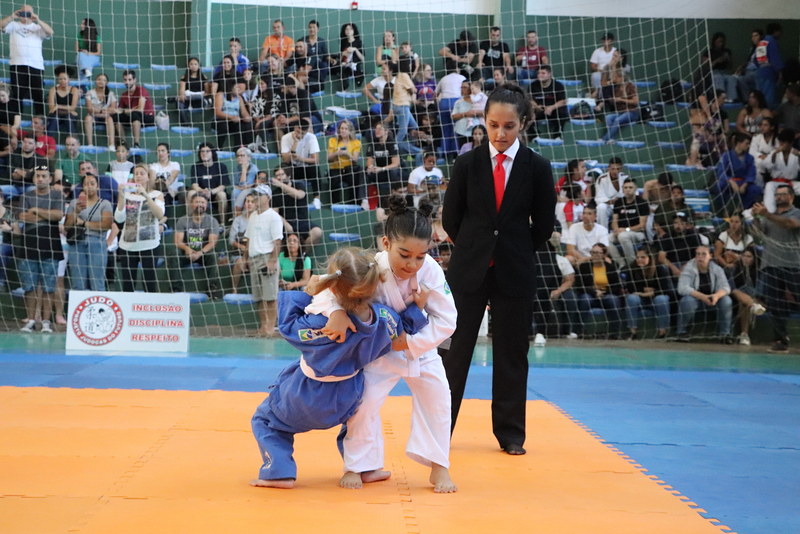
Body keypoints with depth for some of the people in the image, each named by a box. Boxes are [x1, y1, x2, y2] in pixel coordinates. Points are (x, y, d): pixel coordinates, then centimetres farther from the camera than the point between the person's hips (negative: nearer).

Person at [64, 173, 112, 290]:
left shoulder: (105, 204, 6)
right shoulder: (75, 203, 14)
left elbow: (106, 224, -9)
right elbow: (66, 225, 8)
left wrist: (84, 223, -3)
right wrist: (76, 212, -8)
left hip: (97, 244, -2)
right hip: (77, 244, 2)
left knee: (97, 285, -5)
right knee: (78, 285, 2)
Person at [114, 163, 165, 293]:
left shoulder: (157, 194, 6)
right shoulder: (126, 195, 9)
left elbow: (160, 214, -12)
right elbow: (119, 218, -2)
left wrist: (145, 195, -19)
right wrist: (121, 196, -11)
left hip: (149, 245, -2)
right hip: (127, 246, 2)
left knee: (149, 283, -4)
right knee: (127, 286, 3)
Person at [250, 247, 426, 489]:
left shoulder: (322, 324, -39)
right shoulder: (384, 318, -23)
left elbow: (289, 326, -21)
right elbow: (403, 331, -2)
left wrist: (307, 295, -17)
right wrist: (415, 309, 6)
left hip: (306, 402, -5)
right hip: (347, 403, 5)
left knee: (264, 420, 19)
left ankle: (280, 471, 8)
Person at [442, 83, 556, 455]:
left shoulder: (536, 168, -3)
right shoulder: (468, 164, -2)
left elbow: (544, 226, 3)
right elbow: (450, 218, 5)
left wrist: (516, 252, 7)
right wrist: (474, 248, 7)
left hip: (515, 272, 0)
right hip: (469, 269, 0)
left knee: (511, 354, 7)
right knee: (456, 350, 2)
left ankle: (510, 433, 17)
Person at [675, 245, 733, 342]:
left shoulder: (717, 269, -6)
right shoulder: (688, 268, -15)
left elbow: (725, 288, -14)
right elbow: (682, 288, -27)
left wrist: (717, 295, -39)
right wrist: (702, 297, -39)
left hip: (711, 299, 3)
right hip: (694, 297, -3)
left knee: (727, 301, -24)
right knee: (688, 300, -36)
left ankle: (724, 333, -9)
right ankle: (682, 332, -18)